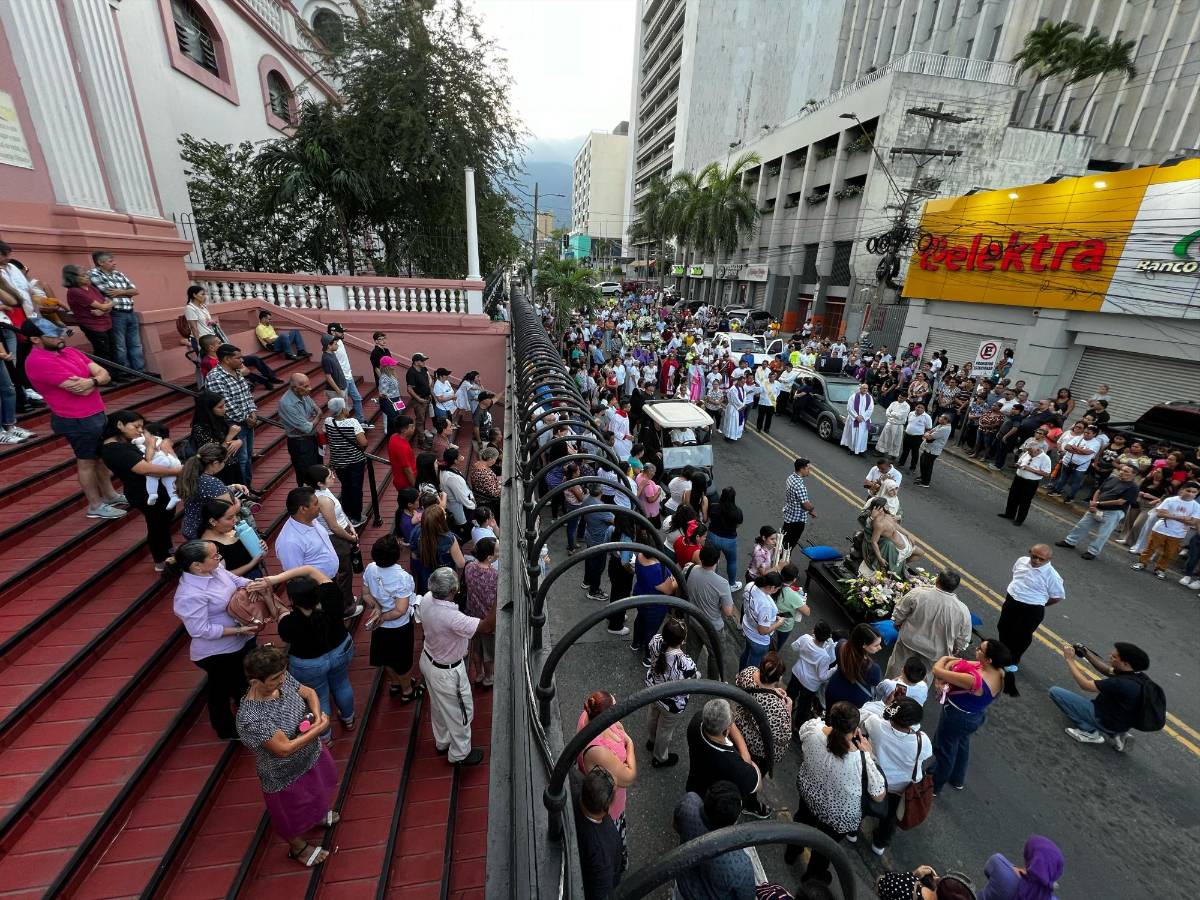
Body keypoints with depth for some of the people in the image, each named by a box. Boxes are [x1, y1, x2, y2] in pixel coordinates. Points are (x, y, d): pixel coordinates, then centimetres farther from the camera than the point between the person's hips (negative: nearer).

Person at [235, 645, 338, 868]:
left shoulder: (282, 679, -23)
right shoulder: (251, 718, -40)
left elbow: (309, 693, -5)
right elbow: (285, 749, -35)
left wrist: (317, 717, -22)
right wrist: (320, 729, -27)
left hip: (312, 752, 6)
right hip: (286, 773, -6)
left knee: (317, 789, 34)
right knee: (293, 812, 24)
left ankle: (316, 813, 65)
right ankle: (298, 847, 54)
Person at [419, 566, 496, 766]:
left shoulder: (427, 599, -19)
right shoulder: (452, 618, -42)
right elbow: (487, 627, -37)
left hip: (428, 659, 7)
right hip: (446, 672, -7)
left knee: (439, 706, 31)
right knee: (460, 711, 18)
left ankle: (442, 741, 55)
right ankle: (459, 754, 42)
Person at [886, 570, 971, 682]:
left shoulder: (918, 593, -25)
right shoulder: (963, 611, -21)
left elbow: (898, 614, -11)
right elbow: (963, 640, -6)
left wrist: (897, 624, 10)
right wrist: (955, 650, 14)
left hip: (909, 641, 0)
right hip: (934, 653, 0)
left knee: (896, 669, 23)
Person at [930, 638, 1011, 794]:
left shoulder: (974, 680, -42)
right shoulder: (999, 673, -18)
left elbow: (937, 669, -34)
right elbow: (960, 662, -7)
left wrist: (945, 658, -15)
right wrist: (950, 662, -23)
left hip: (957, 717, -7)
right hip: (977, 716, 7)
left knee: (945, 750, 17)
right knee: (962, 743, 32)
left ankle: (935, 787, 40)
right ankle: (958, 780, 56)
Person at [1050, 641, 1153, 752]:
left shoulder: (1122, 683, -33)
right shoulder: (1138, 676, -7)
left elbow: (1085, 685, -25)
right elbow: (1108, 670, 10)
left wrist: (1069, 659, -17)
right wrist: (1087, 654, 0)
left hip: (1106, 723, -8)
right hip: (1122, 722, 8)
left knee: (1055, 691, -13)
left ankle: (1092, 733, -7)